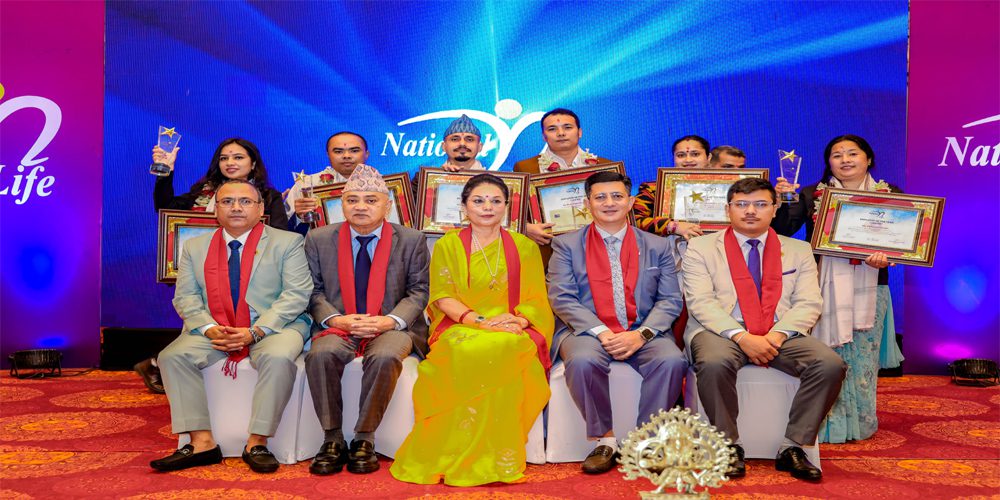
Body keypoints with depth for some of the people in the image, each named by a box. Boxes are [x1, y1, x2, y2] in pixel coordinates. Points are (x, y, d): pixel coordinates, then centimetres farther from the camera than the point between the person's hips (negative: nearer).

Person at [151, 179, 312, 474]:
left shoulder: (288, 242, 3)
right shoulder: (195, 247, 14)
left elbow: (296, 294, -7)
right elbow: (186, 297, 6)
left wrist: (255, 332, -19)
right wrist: (209, 329, -15)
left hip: (273, 327, -3)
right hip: (214, 330, 4)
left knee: (278, 357, -34)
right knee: (172, 356, -20)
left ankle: (257, 443, -22)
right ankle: (202, 443, -17)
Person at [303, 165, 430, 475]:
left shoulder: (411, 240, 4)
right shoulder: (319, 239, 8)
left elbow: (418, 291, 3)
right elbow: (314, 290, 8)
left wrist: (389, 321, -14)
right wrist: (335, 319, -11)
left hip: (391, 328, -1)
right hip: (339, 327, 1)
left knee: (385, 357, -35)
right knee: (321, 354, -31)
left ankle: (364, 439, -17)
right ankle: (332, 439, -15)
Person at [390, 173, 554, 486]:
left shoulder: (524, 247, 15)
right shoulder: (448, 245, 13)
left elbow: (536, 299, 8)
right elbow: (443, 297, 2)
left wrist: (517, 321, -15)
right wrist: (480, 321, -15)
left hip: (511, 334, 1)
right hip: (459, 329, 0)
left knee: (500, 349, -36)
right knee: (469, 351, -37)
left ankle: (493, 458, -27)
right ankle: (451, 457, -24)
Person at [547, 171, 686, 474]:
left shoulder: (657, 246, 14)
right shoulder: (566, 245, 9)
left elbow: (670, 300, 6)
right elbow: (561, 298, -2)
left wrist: (641, 334, -13)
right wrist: (601, 332, -15)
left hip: (642, 333, 1)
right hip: (587, 331, -1)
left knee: (672, 360, -29)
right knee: (583, 361, -35)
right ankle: (604, 439, -15)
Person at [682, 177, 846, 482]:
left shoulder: (798, 251, 15)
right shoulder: (700, 248, 7)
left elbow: (809, 304, 4)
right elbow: (701, 302, -5)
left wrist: (777, 335, -15)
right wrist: (742, 337, -20)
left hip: (781, 335, 3)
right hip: (722, 332, -2)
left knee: (830, 364, -23)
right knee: (714, 363, -36)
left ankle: (792, 448, -11)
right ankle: (729, 446, -15)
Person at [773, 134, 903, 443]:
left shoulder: (890, 195, 6)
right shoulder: (811, 195, 6)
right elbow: (783, 231, 1)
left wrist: (886, 255, -17)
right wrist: (781, 200, -15)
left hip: (868, 288, 0)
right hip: (825, 286, 0)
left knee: (862, 356, 5)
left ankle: (860, 423, 19)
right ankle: (826, 422, 13)